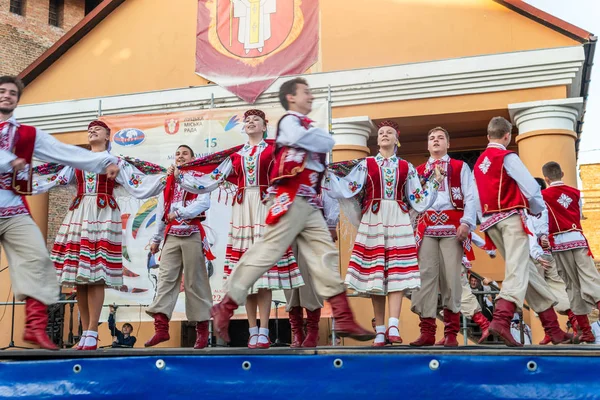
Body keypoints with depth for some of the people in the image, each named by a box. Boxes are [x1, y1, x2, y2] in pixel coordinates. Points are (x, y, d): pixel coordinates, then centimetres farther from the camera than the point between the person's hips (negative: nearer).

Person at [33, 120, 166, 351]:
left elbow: (139, 183, 0)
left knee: (96, 275, -12)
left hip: (103, 216, -4)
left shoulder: (116, 162, 10)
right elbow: (52, 180, 15)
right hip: (78, 216, 4)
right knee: (78, 275, 0)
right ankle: (85, 332, 6)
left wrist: (166, 177, -13)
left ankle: (92, 334, -10)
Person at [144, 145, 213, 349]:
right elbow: (161, 212, 18)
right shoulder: (168, 182, 18)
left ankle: (202, 329, 3)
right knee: (165, 279, -6)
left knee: (195, 282, -2)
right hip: (171, 236, 4)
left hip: (192, 236, -4)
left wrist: (180, 212, -23)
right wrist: (156, 239, 17)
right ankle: (161, 327, -11)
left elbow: (204, 203, -14)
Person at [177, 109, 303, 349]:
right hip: (242, 211, 3)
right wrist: (182, 174, 15)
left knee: (264, 268, -10)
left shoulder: (274, 149, 9)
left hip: (264, 209, -3)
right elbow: (211, 179, 16)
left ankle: (263, 332, -9)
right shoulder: (235, 155, 17)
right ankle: (253, 332, 6)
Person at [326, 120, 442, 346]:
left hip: (398, 222, 0)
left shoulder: (406, 167, 13)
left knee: (397, 273, -11)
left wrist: (435, 181, 5)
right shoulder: (366, 165, 10)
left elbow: (418, 201, 10)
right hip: (372, 222, 0)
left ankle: (393, 327, -17)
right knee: (375, 274, -3)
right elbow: (347, 190, -3)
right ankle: (380, 330, 1)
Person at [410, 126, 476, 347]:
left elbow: (470, 197, 3)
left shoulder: (460, 167, 14)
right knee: (426, 275, -7)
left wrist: (467, 222, -11)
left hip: (452, 227, -2)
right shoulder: (418, 171, 21)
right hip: (426, 228, 2)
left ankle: (451, 332, -1)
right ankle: (427, 331, -6)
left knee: (451, 276, -5)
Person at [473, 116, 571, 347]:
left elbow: (477, 200, 16)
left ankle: (552, 328, 13)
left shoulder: (479, 163, 18)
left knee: (527, 270, 11)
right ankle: (501, 320, -35)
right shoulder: (506, 156, -4)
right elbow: (530, 187, -10)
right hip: (512, 217, -8)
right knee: (517, 270, -15)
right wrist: (538, 209, 8)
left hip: (491, 221, 8)